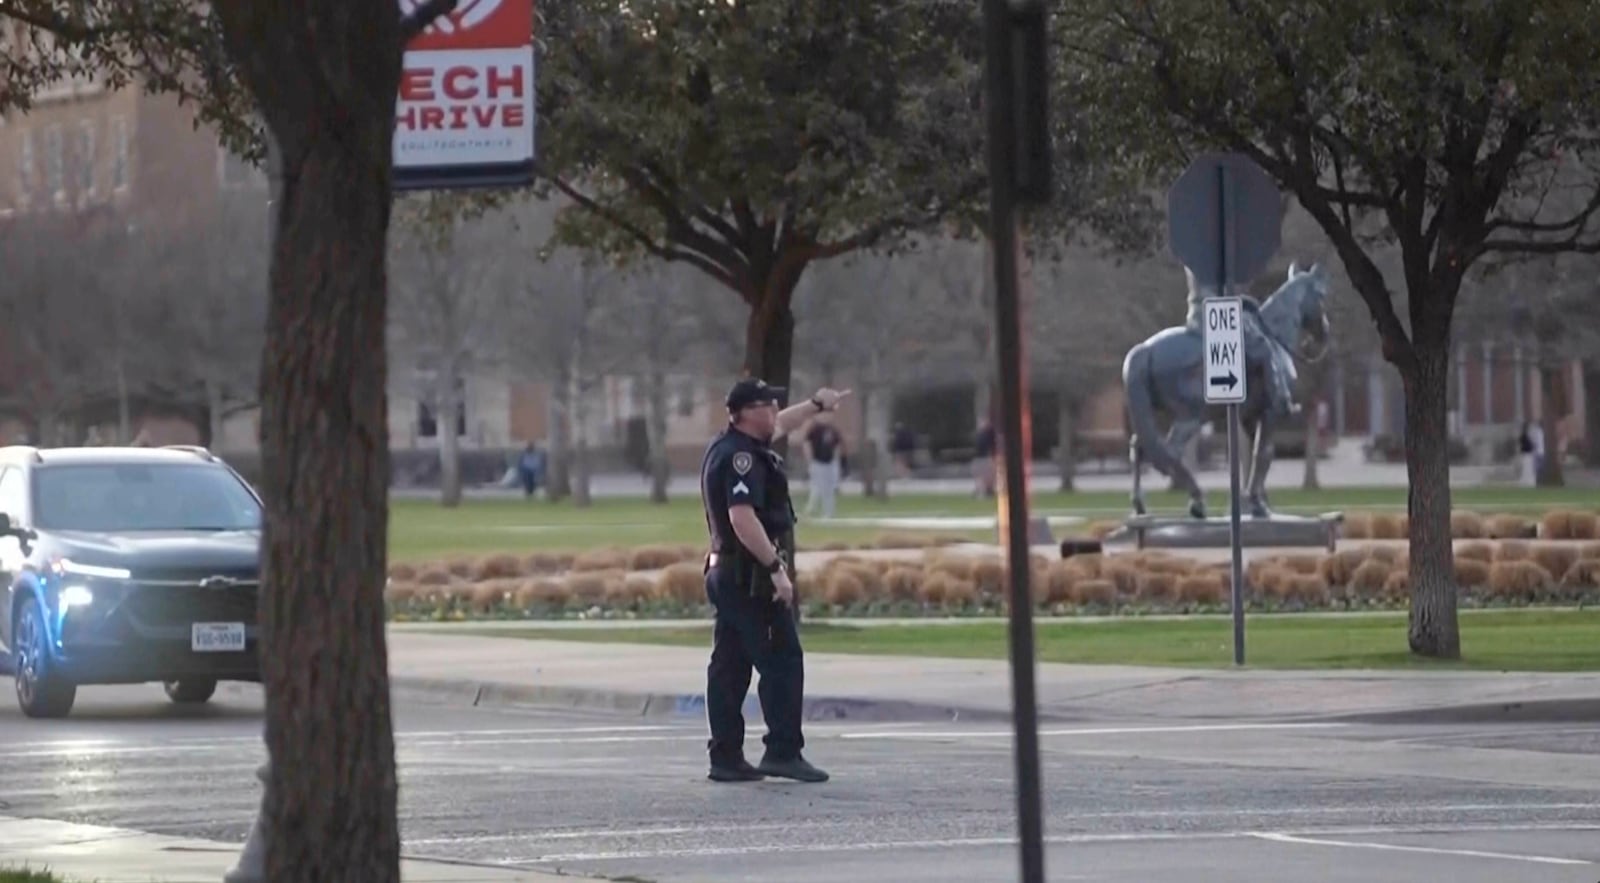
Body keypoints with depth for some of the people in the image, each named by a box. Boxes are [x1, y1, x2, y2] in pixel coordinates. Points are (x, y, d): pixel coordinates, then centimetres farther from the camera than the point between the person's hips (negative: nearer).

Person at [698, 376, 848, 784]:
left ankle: (725, 756, 12)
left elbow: (779, 426, 35)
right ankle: (783, 751, -10)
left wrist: (817, 405, 37)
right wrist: (776, 567, -26)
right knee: (782, 661, -7)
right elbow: (742, 518, -27)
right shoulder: (741, 457, -17)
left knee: (729, 666, 10)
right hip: (750, 574, -10)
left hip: (724, 571, 10)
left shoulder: (727, 448, 14)